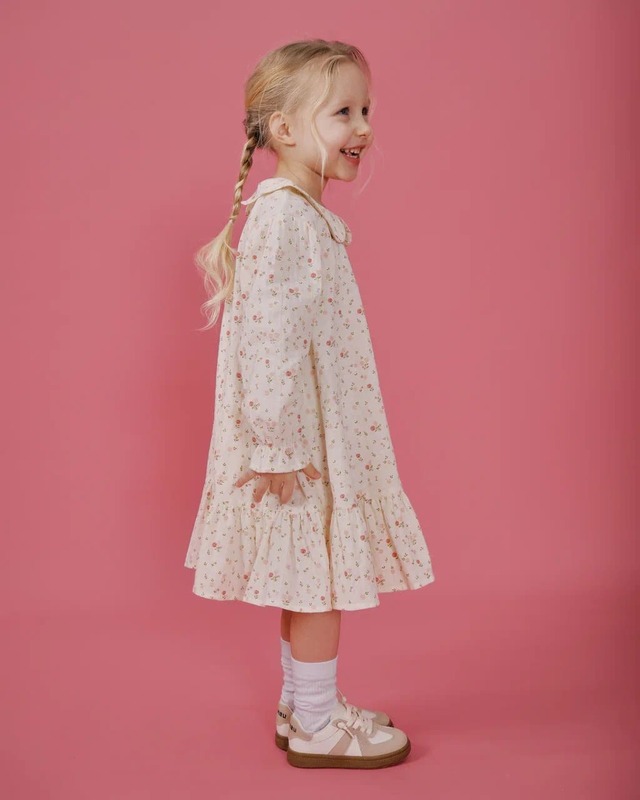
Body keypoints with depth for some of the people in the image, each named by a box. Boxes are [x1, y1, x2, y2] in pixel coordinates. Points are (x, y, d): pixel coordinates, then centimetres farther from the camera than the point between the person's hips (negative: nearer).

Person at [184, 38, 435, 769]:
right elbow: (267, 337, -24)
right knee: (320, 576, 1)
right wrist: (277, 444, -24)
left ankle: (302, 706, 31)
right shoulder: (283, 218, -18)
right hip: (302, 438, -10)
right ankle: (316, 726, 16)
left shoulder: (306, 215, 14)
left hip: (323, 429, 10)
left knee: (308, 579, 17)